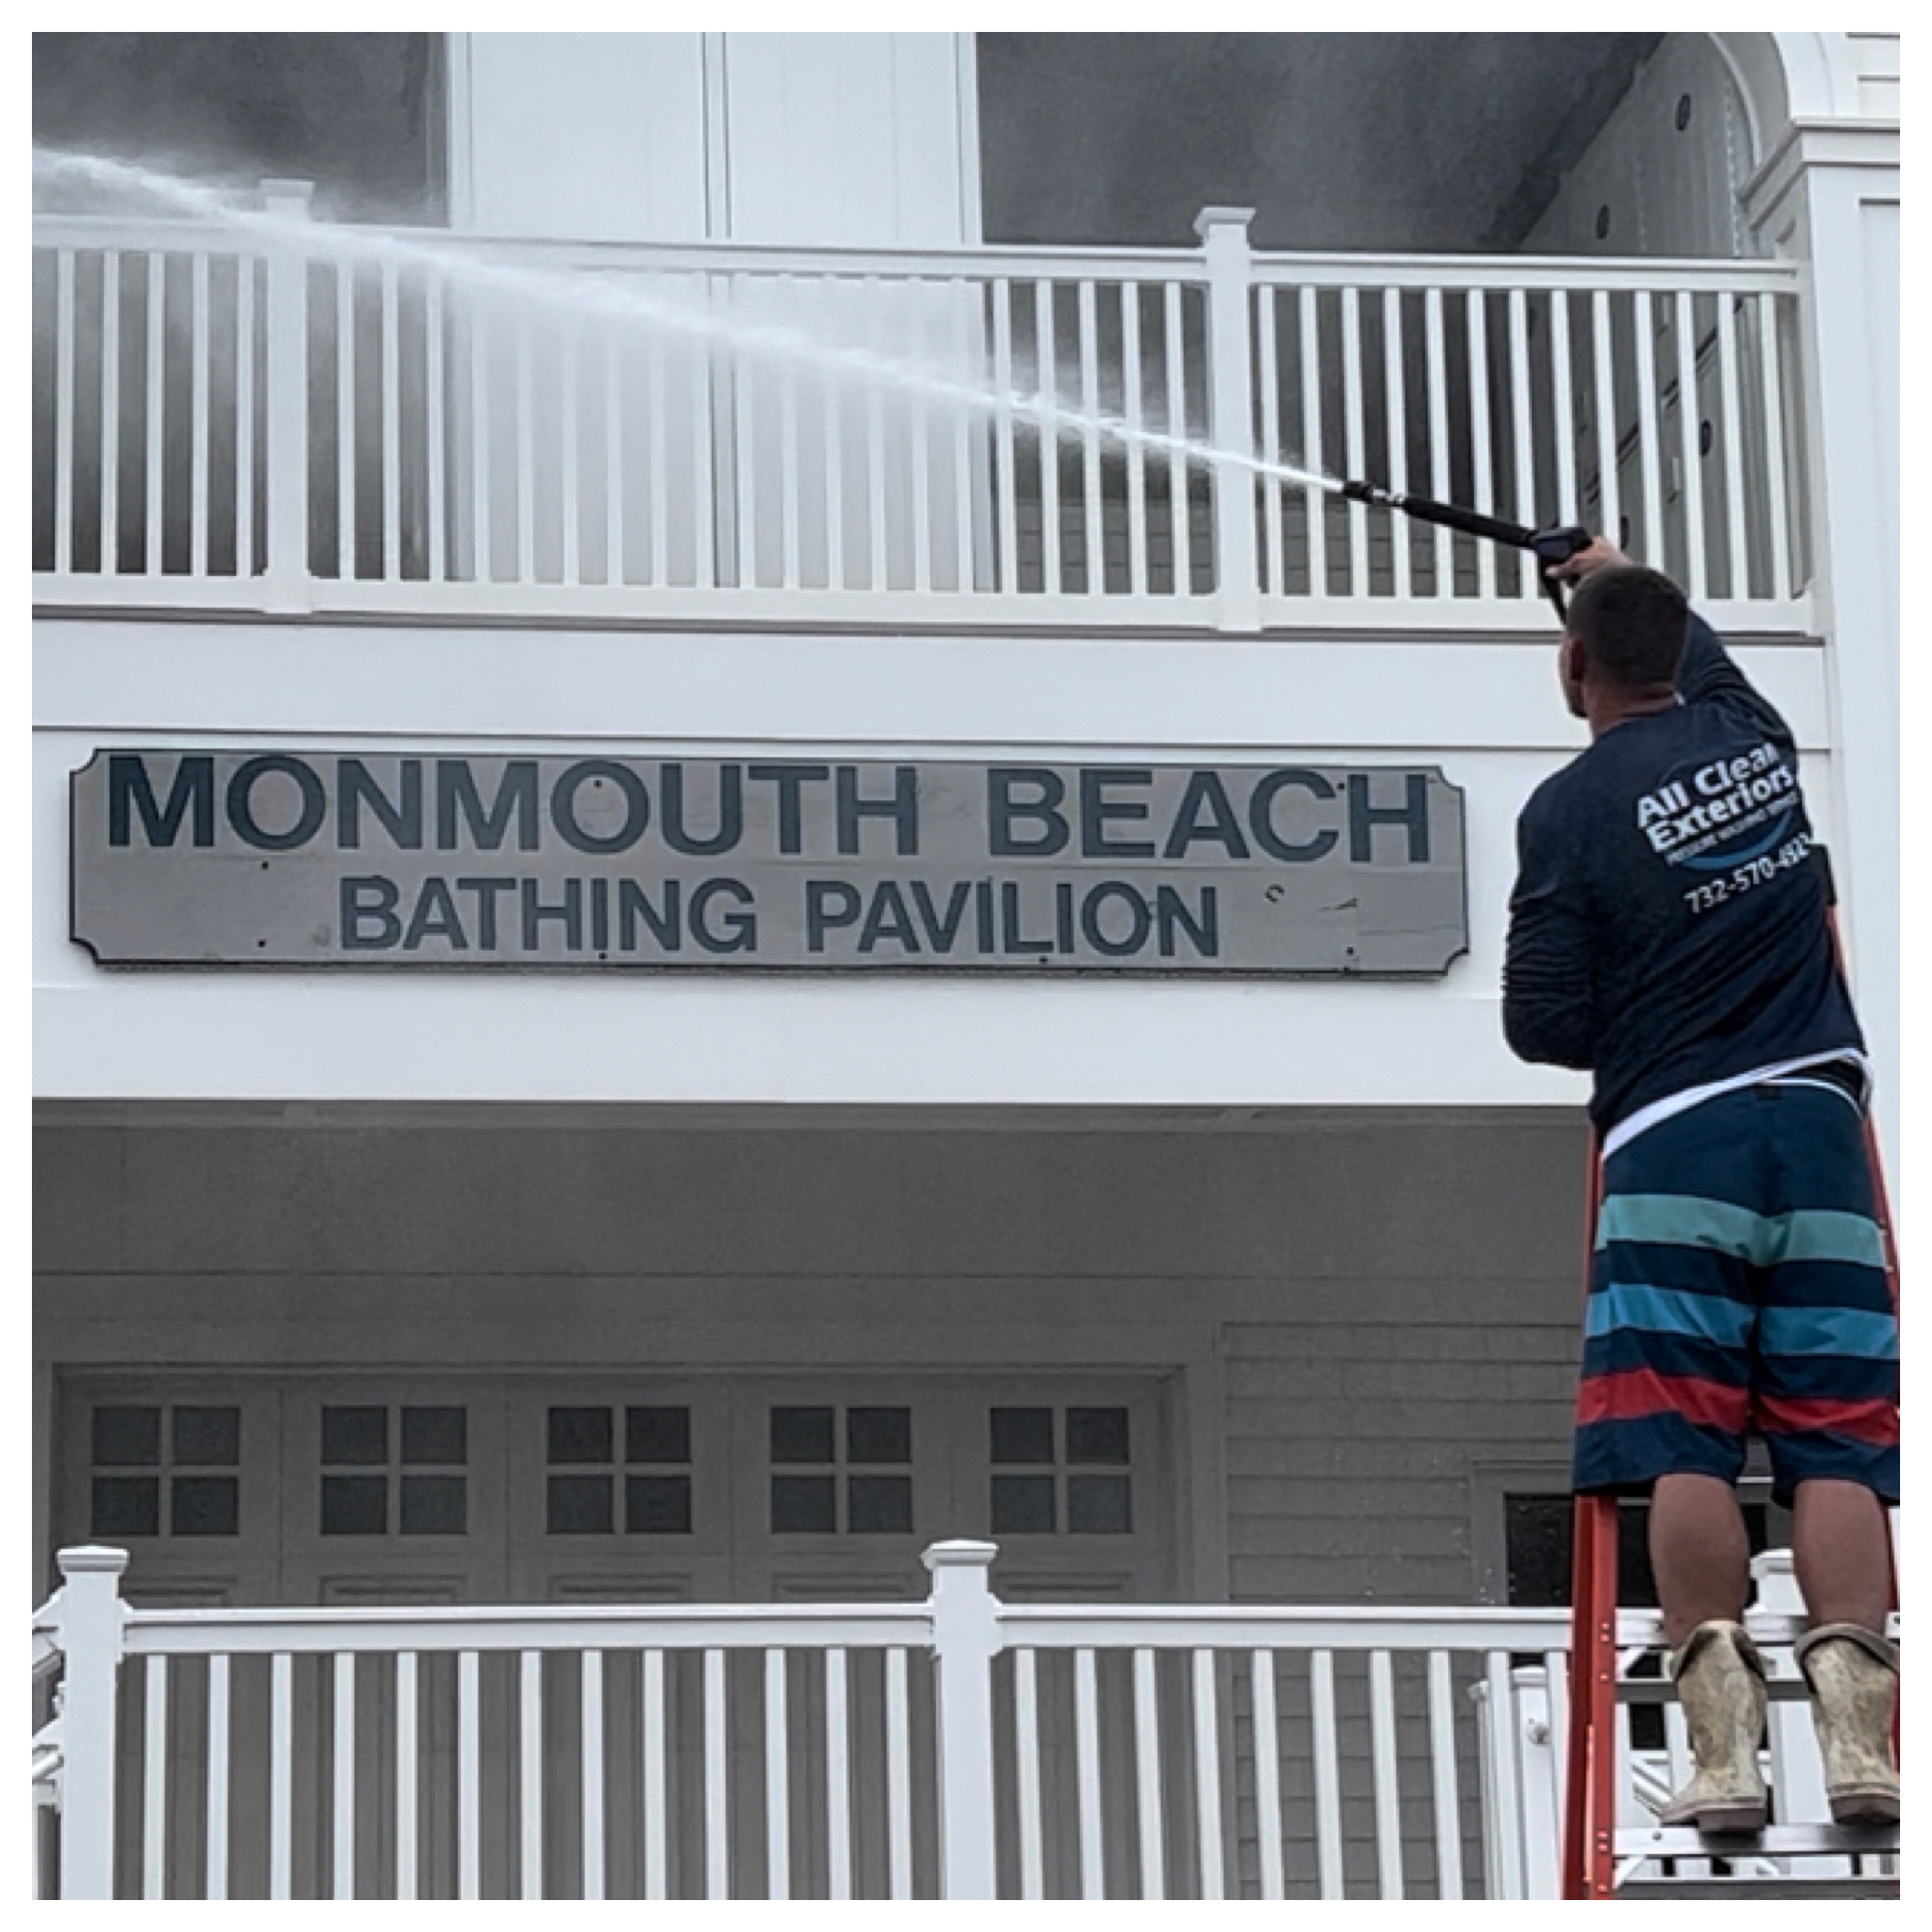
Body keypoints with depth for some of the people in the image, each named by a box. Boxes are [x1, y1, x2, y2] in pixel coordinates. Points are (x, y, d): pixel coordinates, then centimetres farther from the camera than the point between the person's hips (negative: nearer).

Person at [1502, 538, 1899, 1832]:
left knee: (1684, 1450, -5)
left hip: (1675, 1144, -4)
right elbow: (1704, 655, 38)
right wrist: (1629, 583, 55)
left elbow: (1541, 1027, -5)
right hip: (1818, 1125, 4)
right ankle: (1856, 1726, -15)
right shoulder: (1755, 736, 11)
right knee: (1836, 1446, -2)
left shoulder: (1572, 810, -5)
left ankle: (1725, 1735, -15)